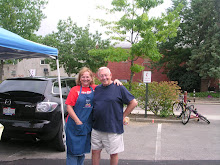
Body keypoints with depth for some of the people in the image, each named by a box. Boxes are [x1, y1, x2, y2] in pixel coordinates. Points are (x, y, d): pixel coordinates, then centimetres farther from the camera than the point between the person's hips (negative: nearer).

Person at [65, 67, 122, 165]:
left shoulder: (95, 88, 6)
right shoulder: (75, 90, -4)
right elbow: (69, 106, -7)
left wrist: (115, 81, -3)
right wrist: (77, 121, -13)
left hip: (88, 125, 4)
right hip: (75, 125, -4)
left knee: (83, 150, 15)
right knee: (73, 151, 1)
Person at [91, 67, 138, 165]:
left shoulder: (119, 88, -6)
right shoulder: (97, 89, 9)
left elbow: (133, 103, -4)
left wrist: (123, 116, -4)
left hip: (113, 128, -4)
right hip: (96, 128, 5)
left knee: (113, 153, 8)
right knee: (95, 151, 12)